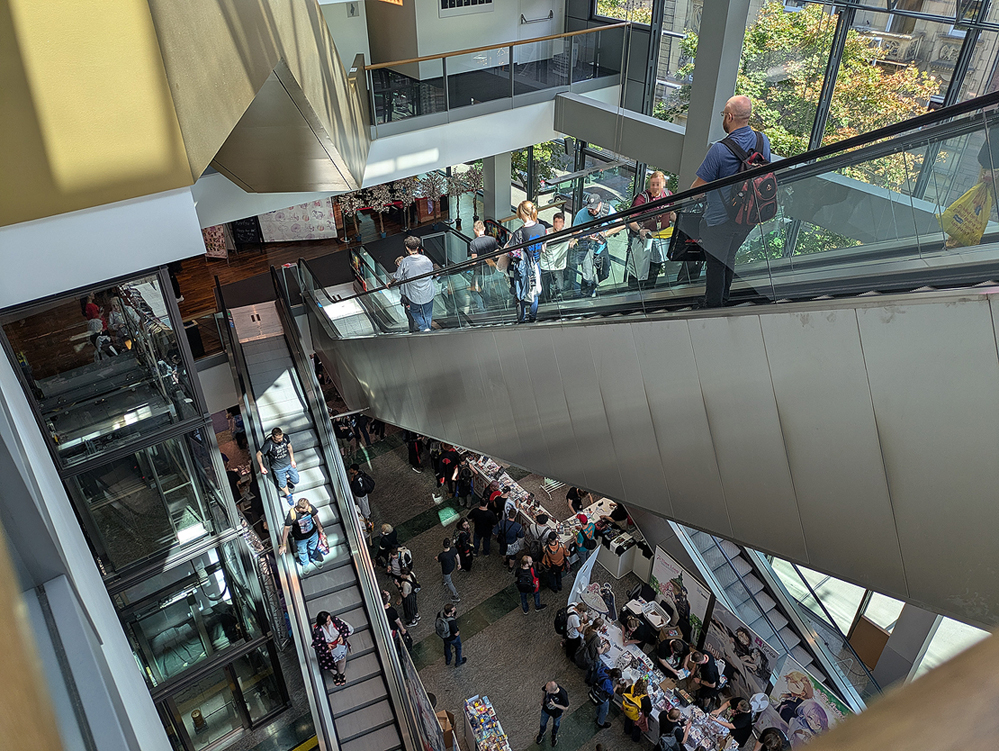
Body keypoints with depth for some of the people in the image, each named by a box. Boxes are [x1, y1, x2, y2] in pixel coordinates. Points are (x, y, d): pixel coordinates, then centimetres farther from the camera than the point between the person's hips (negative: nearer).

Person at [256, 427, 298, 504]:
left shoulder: (285, 437, -23)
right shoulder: (269, 444, -33)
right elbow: (258, 454, -18)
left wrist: (292, 460, 0)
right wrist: (262, 467, -18)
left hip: (289, 463, 3)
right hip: (278, 468, -3)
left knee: (296, 481, 14)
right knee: (283, 485, 18)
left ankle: (288, 480, 48)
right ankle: (288, 495, 49)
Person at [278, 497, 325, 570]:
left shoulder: (310, 507, -27)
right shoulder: (292, 515, -37)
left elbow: (315, 516, -5)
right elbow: (286, 529, -25)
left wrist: (319, 526, 13)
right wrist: (283, 545, -18)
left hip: (313, 533, 3)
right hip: (301, 539, -3)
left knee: (314, 548, 30)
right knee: (302, 552, 25)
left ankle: (314, 559, 61)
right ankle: (305, 564, 57)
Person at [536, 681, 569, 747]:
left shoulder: (563, 695, -45)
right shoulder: (547, 686, -35)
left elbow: (566, 707, -25)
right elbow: (543, 691, -9)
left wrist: (554, 705, -38)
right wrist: (542, 702, 4)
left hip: (556, 713, -2)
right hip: (546, 710, 2)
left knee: (556, 724, 30)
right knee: (543, 723, 29)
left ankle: (554, 735, 63)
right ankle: (541, 733, 62)